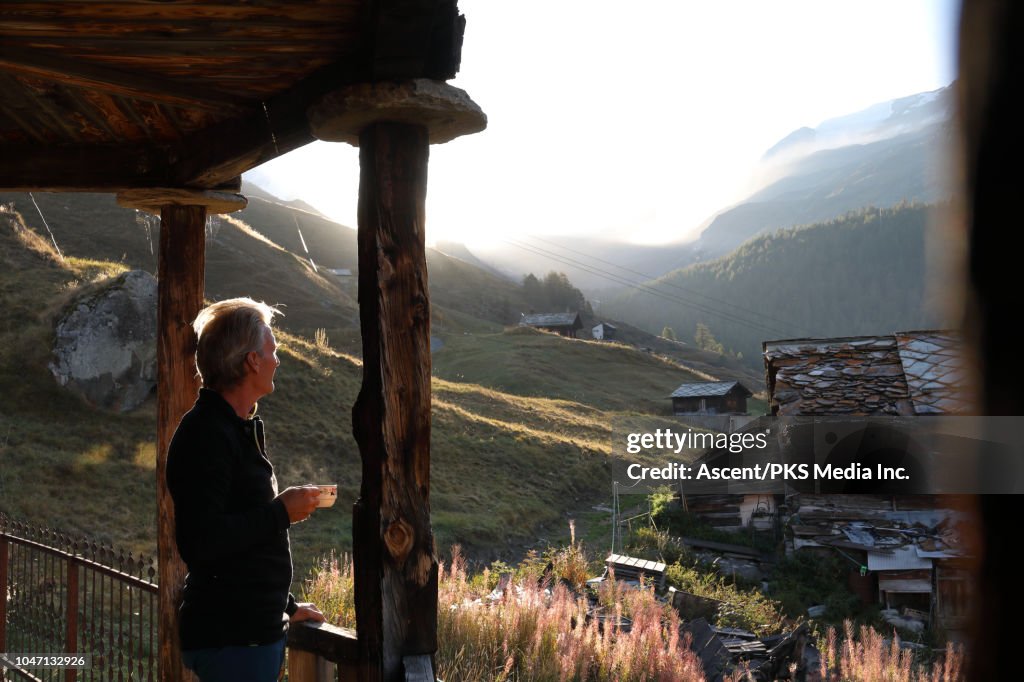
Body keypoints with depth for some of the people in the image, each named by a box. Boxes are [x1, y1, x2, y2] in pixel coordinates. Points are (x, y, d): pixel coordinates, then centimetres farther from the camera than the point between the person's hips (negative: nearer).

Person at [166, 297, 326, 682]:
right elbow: (198, 542, -27)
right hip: (228, 639, -10)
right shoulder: (205, 434, -17)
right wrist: (282, 512, -18)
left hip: (258, 630, 10)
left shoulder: (242, 428, 15)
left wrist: (285, 606, 26)